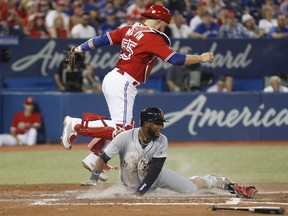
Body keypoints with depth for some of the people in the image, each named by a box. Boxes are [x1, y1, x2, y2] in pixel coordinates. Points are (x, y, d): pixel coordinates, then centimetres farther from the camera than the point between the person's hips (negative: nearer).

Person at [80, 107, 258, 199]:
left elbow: (154, 170, -29)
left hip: (157, 175, 0)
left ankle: (227, 184, 23)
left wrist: (140, 192, -39)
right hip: (134, 183, 0)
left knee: (192, 187, -5)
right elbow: (103, 159, -29)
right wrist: (93, 180, -45)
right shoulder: (126, 138, -29)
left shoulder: (162, 141, -24)